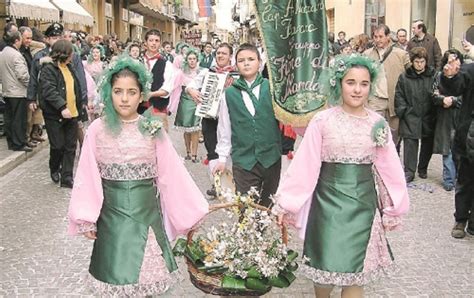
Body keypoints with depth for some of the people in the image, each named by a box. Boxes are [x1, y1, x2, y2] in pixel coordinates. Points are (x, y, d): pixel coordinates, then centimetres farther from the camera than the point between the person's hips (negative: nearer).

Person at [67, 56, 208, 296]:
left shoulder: (153, 129, -4)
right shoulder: (98, 129, -5)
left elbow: (171, 173, -2)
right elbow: (88, 177, -2)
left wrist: (191, 210, -2)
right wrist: (87, 219, -2)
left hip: (147, 210, 1)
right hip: (112, 212, 0)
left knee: (146, 269, 10)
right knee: (117, 272, 8)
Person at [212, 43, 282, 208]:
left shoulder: (271, 87, -1)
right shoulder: (229, 94, 3)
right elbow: (224, 128, 10)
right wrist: (222, 157, 11)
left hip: (271, 157, 0)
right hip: (243, 160, 0)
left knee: (269, 206, 12)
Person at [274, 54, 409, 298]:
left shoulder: (378, 124, 0)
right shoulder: (322, 121, -8)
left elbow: (389, 168, 6)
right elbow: (304, 165, -7)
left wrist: (393, 209, 10)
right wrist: (285, 203, -5)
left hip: (363, 204, 2)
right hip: (328, 201, -1)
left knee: (355, 272, 4)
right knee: (324, 266, 7)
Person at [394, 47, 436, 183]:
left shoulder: (433, 76, 0)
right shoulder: (404, 77, 0)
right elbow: (399, 96, 4)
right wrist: (402, 111, -5)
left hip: (429, 117, 2)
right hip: (411, 117, -1)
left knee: (428, 143, 11)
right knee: (410, 142, -6)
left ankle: (423, 169, 27)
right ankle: (409, 171, 0)